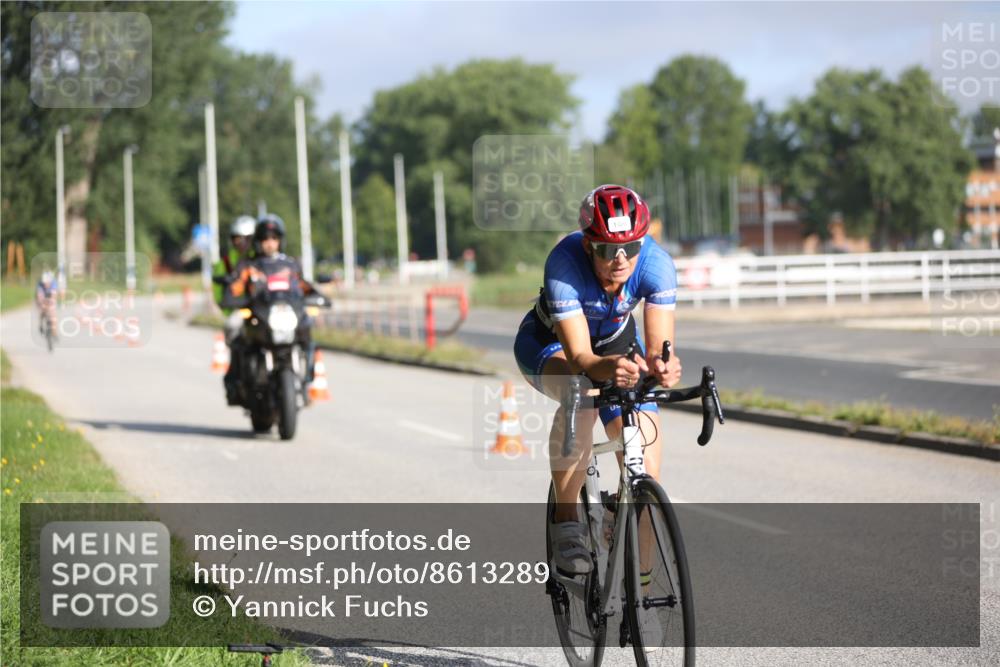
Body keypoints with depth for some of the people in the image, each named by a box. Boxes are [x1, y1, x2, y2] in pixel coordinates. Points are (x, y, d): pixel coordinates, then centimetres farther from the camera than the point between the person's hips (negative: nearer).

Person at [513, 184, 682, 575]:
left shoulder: (656, 264, -30)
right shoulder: (565, 263, -38)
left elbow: (659, 345, -35)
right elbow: (579, 357, -42)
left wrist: (662, 365, -59)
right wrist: (611, 368, -64)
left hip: (614, 340, 3)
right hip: (549, 343, -3)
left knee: (646, 475, -11)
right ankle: (566, 522, -27)